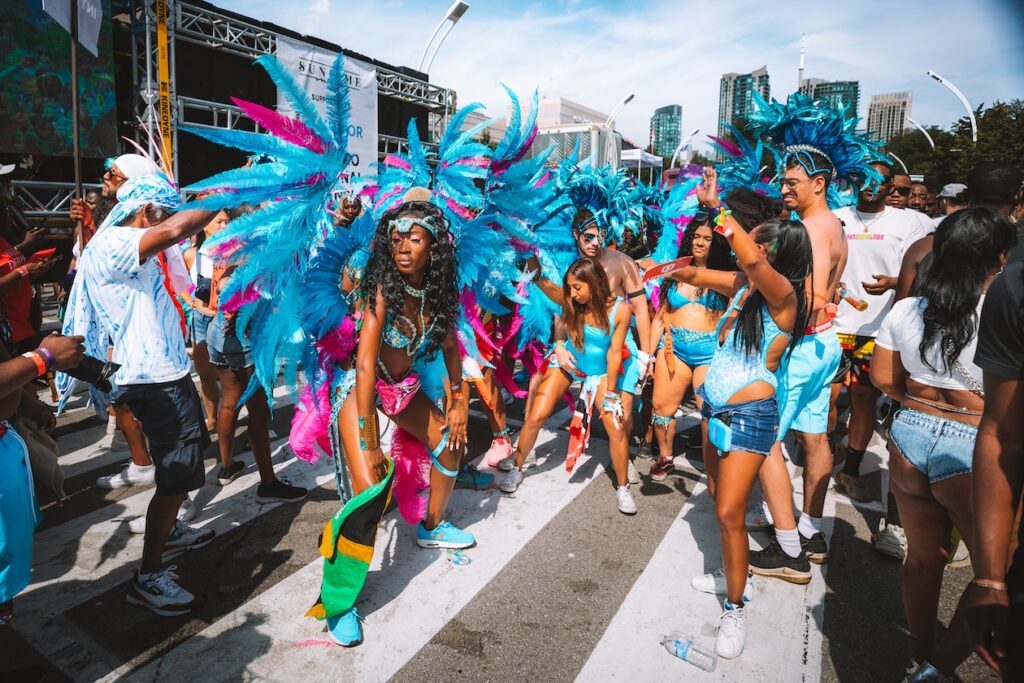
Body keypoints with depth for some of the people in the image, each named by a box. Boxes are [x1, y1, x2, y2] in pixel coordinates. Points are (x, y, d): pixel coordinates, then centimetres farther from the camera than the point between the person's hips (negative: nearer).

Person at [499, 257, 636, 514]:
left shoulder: (619, 310, -22)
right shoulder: (571, 304, -17)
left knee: (616, 428, -10)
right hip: (566, 363, 1)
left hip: (599, 371, -1)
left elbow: (615, 351, -17)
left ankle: (622, 487, 12)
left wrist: (610, 392, -12)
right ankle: (517, 468, 15)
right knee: (536, 416, -9)